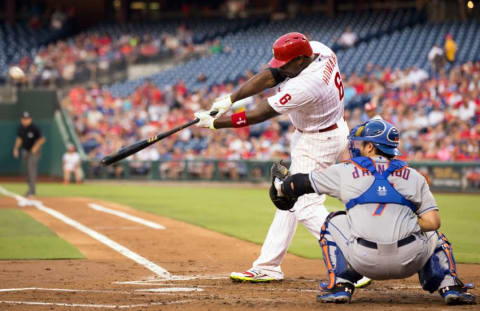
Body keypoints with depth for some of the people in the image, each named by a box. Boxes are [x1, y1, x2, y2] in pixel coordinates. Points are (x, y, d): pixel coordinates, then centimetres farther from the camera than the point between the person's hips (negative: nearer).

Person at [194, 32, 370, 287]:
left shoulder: (303, 87, -34)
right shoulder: (317, 50, -11)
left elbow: (258, 116, -25)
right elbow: (270, 76, -4)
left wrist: (214, 123, -15)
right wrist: (230, 99, -10)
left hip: (319, 144, -10)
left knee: (305, 206, -13)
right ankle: (268, 266, 22)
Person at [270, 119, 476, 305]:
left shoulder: (345, 171, 14)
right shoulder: (413, 176, 16)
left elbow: (302, 183, 28)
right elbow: (433, 222, 7)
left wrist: (281, 186, 51)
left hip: (365, 263, -1)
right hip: (409, 262, 1)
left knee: (333, 223, 26)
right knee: (432, 234, 34)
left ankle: (340, 286, 14)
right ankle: (450, 287, 12)